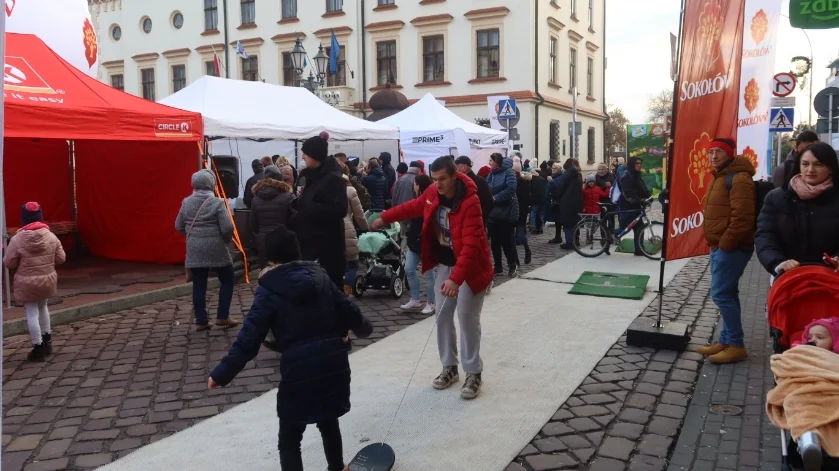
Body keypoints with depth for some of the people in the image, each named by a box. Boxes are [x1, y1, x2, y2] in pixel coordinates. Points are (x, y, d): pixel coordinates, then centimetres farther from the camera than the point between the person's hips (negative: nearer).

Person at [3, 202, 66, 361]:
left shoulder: (17, 239, -16)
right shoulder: (51, 236, -7)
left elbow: (8, 263, -8)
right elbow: (61, 258, 0)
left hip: (27, 283, -4)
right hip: (47, 280, 4)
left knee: (32, 314, 5)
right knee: (42, 308, 24)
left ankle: (38, 348, 9)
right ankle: (47, 341, 33)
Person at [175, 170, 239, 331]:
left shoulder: (186, 202, 5)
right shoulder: (216, 202, -11)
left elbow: (179, 226, 12)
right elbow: (227, 227, -16)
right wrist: (227, 240, 4)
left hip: (194, 250, 5)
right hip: (215, 248, -4)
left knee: (199, 285, 8)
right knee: (228, 279, 10)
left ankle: (201, 321, 12)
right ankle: (222, 317, 8)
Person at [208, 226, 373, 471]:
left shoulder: (268, 291, -4)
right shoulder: (320, 277, 7)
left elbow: (249, 338, -9)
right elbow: (347, 310, 13)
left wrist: (221, 373, -4)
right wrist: (364, 328, 34)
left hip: (299, 368, -5)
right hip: (334, 362, 5)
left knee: (289, 439, 10)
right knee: (328, 422, 29)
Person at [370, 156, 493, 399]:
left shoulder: (469, 202, -28)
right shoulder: (433, 193, -6)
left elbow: (471, 245, -35)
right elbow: (414, 206, 17)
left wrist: (456, 278, -44)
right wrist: (385, 218, 24)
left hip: (470, 266, -7)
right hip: (444, 263, 7)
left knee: (467, 319, -2)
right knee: (443, 316, 11)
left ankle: (473, 374, 12)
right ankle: (449, 367, 25)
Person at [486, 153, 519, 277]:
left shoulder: (508, 172, -9)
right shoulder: (491, 174, 11)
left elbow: (511, 188, -20)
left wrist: (495, 198, -18)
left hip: (506, 211, -6)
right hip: (493, 211, 6)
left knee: (507, 240, -1)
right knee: (495, 241, 8)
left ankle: (512, 266, 14)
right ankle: (498, 267, 17)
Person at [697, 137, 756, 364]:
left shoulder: (739, 179, -16)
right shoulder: (720, 177, 17)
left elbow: (742, 218, -24)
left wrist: (725, 244, -19)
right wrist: (716, 244, 16)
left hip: (731, 248, -10)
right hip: (720, 246, 11)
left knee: (721, 294, -9)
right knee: (727, 294, 13)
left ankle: (736, 345, -1)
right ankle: (726, 340, 20)